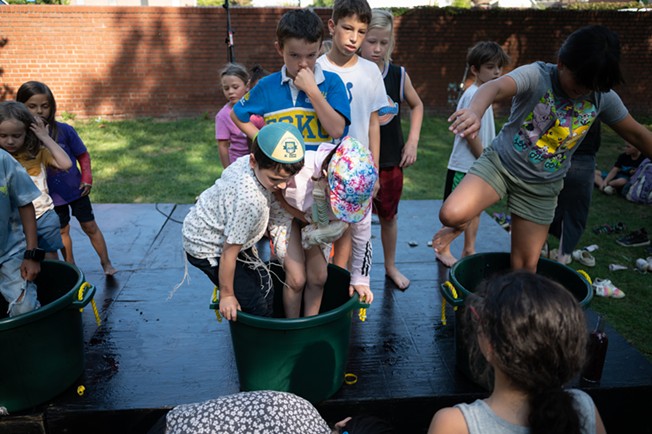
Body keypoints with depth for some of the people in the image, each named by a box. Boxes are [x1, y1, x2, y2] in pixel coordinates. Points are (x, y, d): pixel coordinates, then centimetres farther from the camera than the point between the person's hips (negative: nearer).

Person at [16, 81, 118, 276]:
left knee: (90, 226, 10)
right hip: (51, 195, 1)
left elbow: (83, 155, -4)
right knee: (62, 230, 17)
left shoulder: (64, 130, -15)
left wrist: (87, 178, -9)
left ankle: (106, 263, 25)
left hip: (75, 189, -1)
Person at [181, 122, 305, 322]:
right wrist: (226, 295, -15)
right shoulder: (250, 201, -39)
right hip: (208, 249, -9)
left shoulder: (246, 162, -16)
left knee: (265, 288, 15)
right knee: (255, 305, -7)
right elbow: (229, 253, -29)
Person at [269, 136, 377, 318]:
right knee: (297, 279, -9)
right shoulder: (297, 168, -42)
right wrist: (308, 220, -20)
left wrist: (359, 279, -14)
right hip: (285, 211, -2)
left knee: (318, 277, -2)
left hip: (319, 219, 3)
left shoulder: (355, 185, -31)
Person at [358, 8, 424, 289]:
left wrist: (412, 141, 5)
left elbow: (417, 106, 14)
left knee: (389, 216, 19)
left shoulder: (398, 75, -2)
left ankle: (391, 266, 39)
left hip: (391, 162, 3)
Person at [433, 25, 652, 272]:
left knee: (526, 265, 6)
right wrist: (475, 112, -62)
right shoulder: (537, 75, -18)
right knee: (452, 214, -26)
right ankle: (460, 225, 10)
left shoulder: (604, 97, -4)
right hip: (501, 163, -3)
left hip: (541, 187, 3)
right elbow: (495, 87, -39)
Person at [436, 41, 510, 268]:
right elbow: (470, 133, -20)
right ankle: (443, 249, 15)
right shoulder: (473, 95, -17)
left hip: (479, 165, 9)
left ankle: (469, 249, 27)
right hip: (464, 166, -9)